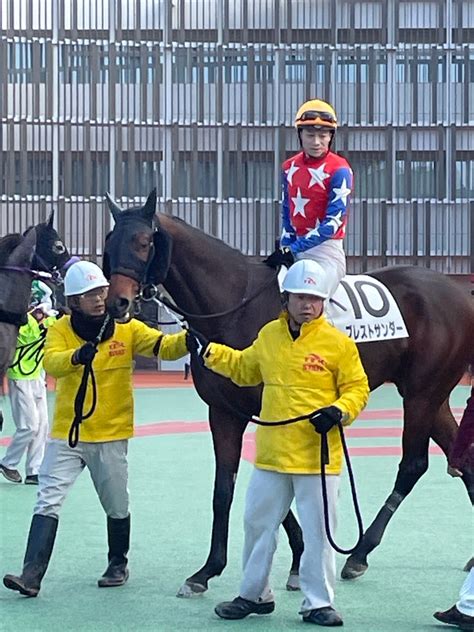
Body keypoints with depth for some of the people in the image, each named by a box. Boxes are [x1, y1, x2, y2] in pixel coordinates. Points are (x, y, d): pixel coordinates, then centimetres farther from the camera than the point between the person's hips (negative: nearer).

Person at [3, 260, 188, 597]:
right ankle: (32, 575, -7)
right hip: (66, 434, 0)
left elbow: (163, 346, -12)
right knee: (48, 503, -7)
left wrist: (185, 341, -34)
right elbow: (51, 362, -22)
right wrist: (76, 356, -43)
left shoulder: (126, 328, -3)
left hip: (111, 435, 0)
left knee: (117, 507, 14)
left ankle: (118, 564, 34)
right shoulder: (61, 329, -4)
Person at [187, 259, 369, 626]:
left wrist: (339, 411, -20)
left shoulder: (338, 342, -8)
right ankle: (254, 594, 29)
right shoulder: (269, 335, 5)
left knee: (318, 531, 4)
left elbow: (357, 388, -3)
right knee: (258, 524, 14)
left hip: (318, 455, -4)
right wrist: (209, 352, 13)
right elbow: (245, 370, 21)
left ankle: (318, 602, 17)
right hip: (272, 453, 4)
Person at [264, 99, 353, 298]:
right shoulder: (290, 167, 11)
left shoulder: (339, 170, -9)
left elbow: (333, 222, -15)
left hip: (326, 250, -7)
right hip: (296, 248, 7)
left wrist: (293, 249, -18)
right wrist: (285, 247, 2)